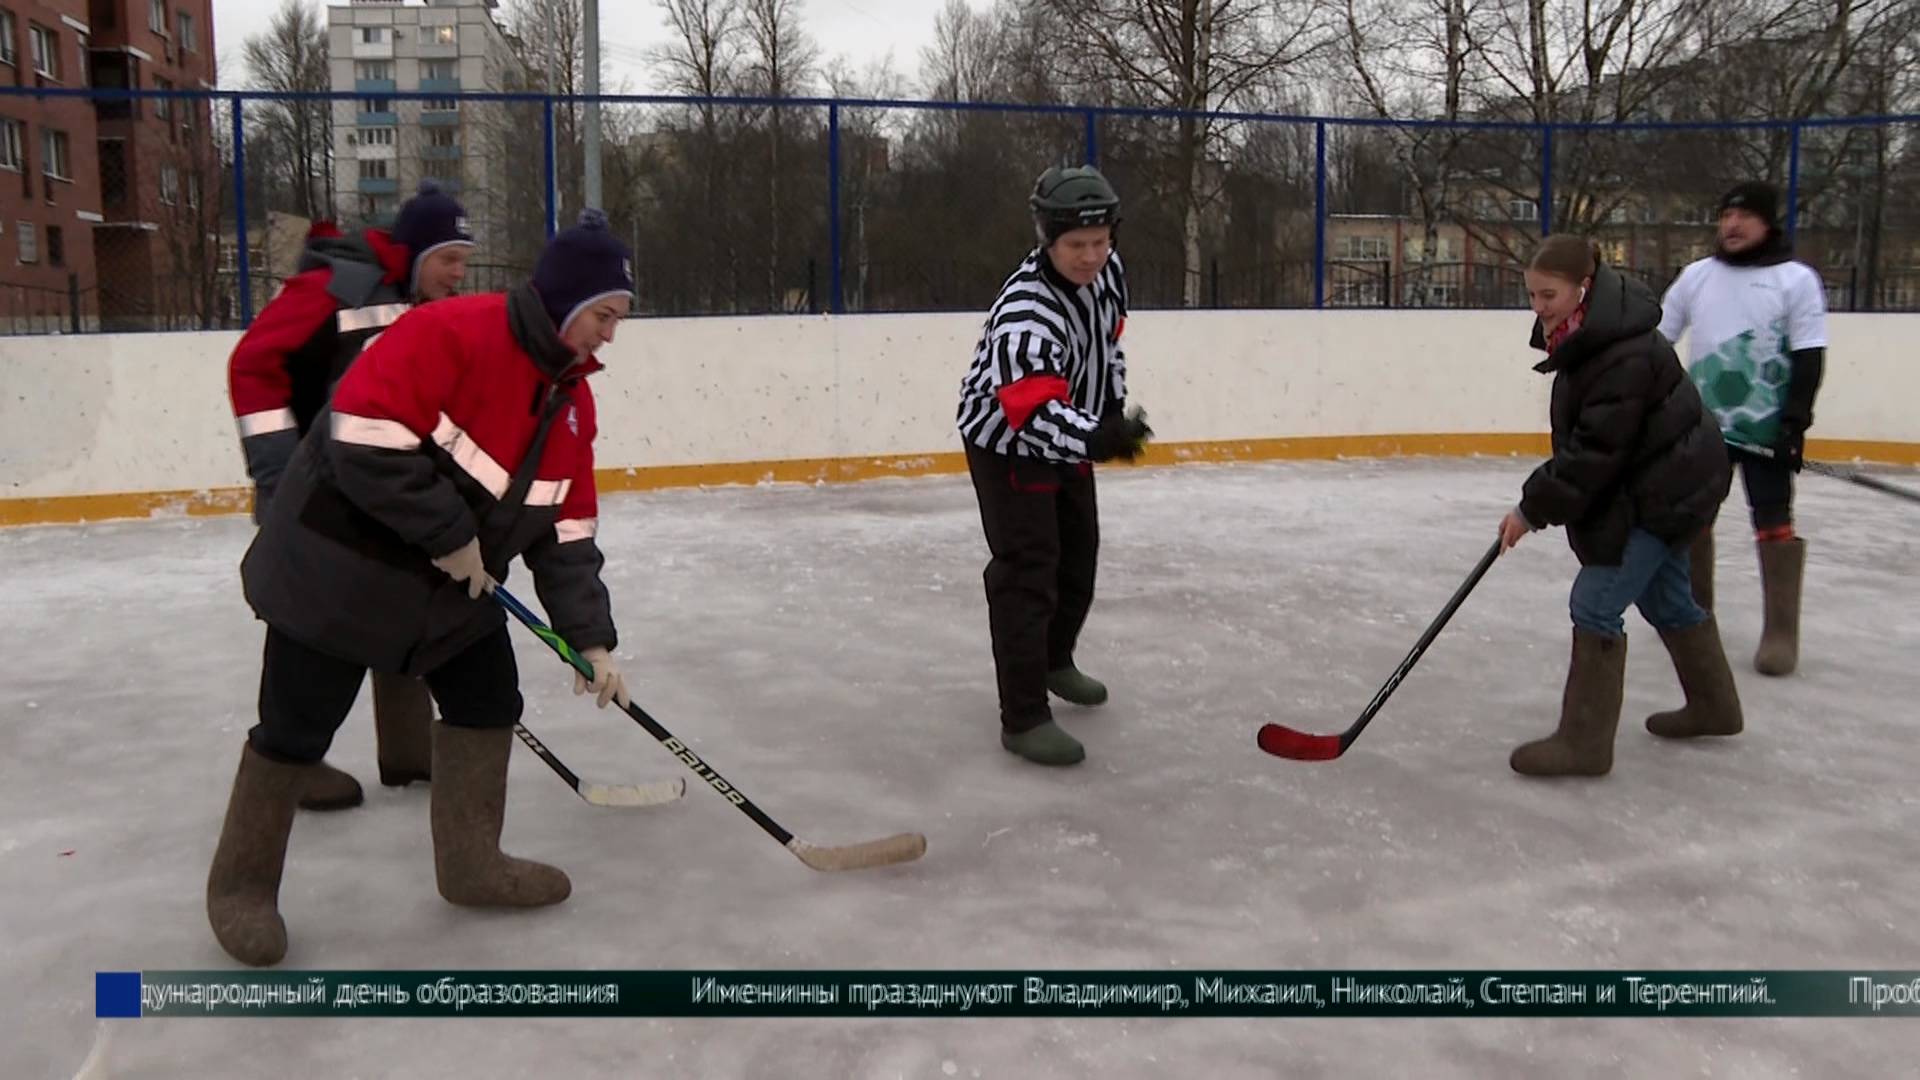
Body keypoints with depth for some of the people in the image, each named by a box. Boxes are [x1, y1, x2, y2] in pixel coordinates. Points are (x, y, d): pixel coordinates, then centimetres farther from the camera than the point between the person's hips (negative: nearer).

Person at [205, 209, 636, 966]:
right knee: (296, 729, 2)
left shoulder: (572, 399, 3)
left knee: (489, 700, 7)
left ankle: (470, 862, 22)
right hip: (339, 562, -8)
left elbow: (566, 532, 5)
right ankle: (241, 884, 22)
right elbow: (362, 437, -30)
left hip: (451, 582, 8)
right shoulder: (448, 334, -23)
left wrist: (591, 638, -1)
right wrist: (450, 535, -23)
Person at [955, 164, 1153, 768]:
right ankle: (1024, 718, -8)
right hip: (1007, 443, -8)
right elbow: (1037, 413, -46)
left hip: (1069, 434, 9)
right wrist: (1094, 440, -62)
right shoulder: (1026, 312, -36)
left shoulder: (1107, 269, -10)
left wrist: (1113, 411, 15)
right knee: (1026, 572, -13)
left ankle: (1054, 661, 43)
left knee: (1078, 554, 20)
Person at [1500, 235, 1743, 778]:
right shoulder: (1588, 335, 1)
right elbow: (1584, 436, 13)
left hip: (1664, 490, -10)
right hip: (1662, 482, 10)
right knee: (1665, 596, 23)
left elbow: (1596, 450, -29)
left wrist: (1534, 509, -23)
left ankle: (1584, 743, -3)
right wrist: (1540, 499, 7)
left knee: (1595, 604, -10)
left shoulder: (1625, 356, -30)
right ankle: (1714, 706, 42)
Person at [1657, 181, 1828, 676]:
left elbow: (1809, 358, -7)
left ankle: (1781, 633, -1)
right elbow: (1656, 338, 11)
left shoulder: (1797, 279, -3)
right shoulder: (1697, 275, 8)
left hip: (1766, 426, -4)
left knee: (1773, 525, -5)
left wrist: (1795, 421, -15)